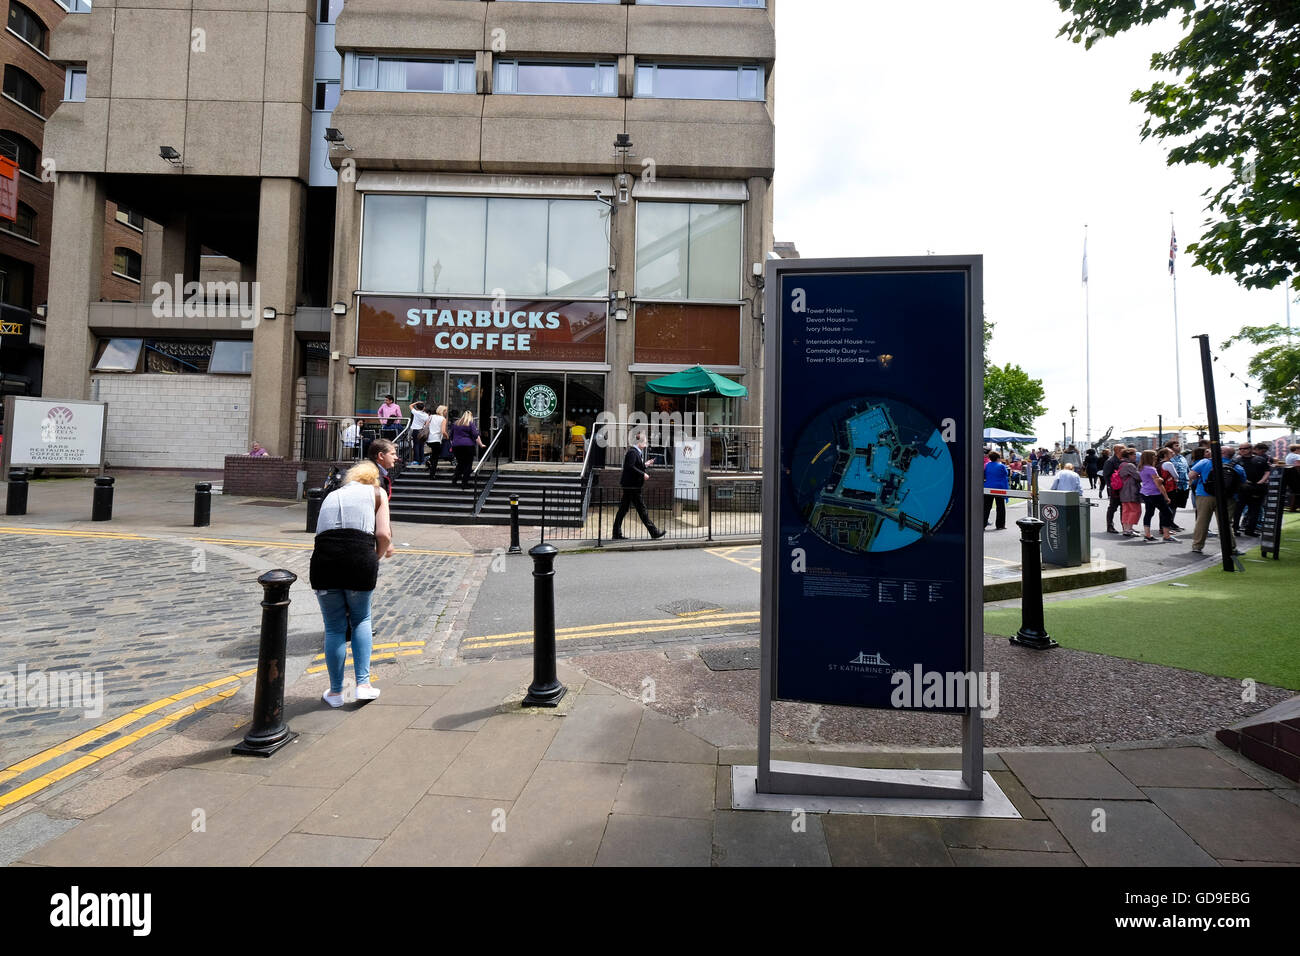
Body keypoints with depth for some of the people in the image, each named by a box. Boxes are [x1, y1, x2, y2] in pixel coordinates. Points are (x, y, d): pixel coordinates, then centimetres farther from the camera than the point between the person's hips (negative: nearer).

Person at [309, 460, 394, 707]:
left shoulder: (332, 495, 29)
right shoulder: (376, 492, 18)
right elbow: (384, 535, 4)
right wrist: (375, 559, 21)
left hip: (324, 559, 2)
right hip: (360, 556, -2)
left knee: (334, 628, 15)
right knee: (361, 620, 21)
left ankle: (335, 692, 27)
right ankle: (363, 684, 16)